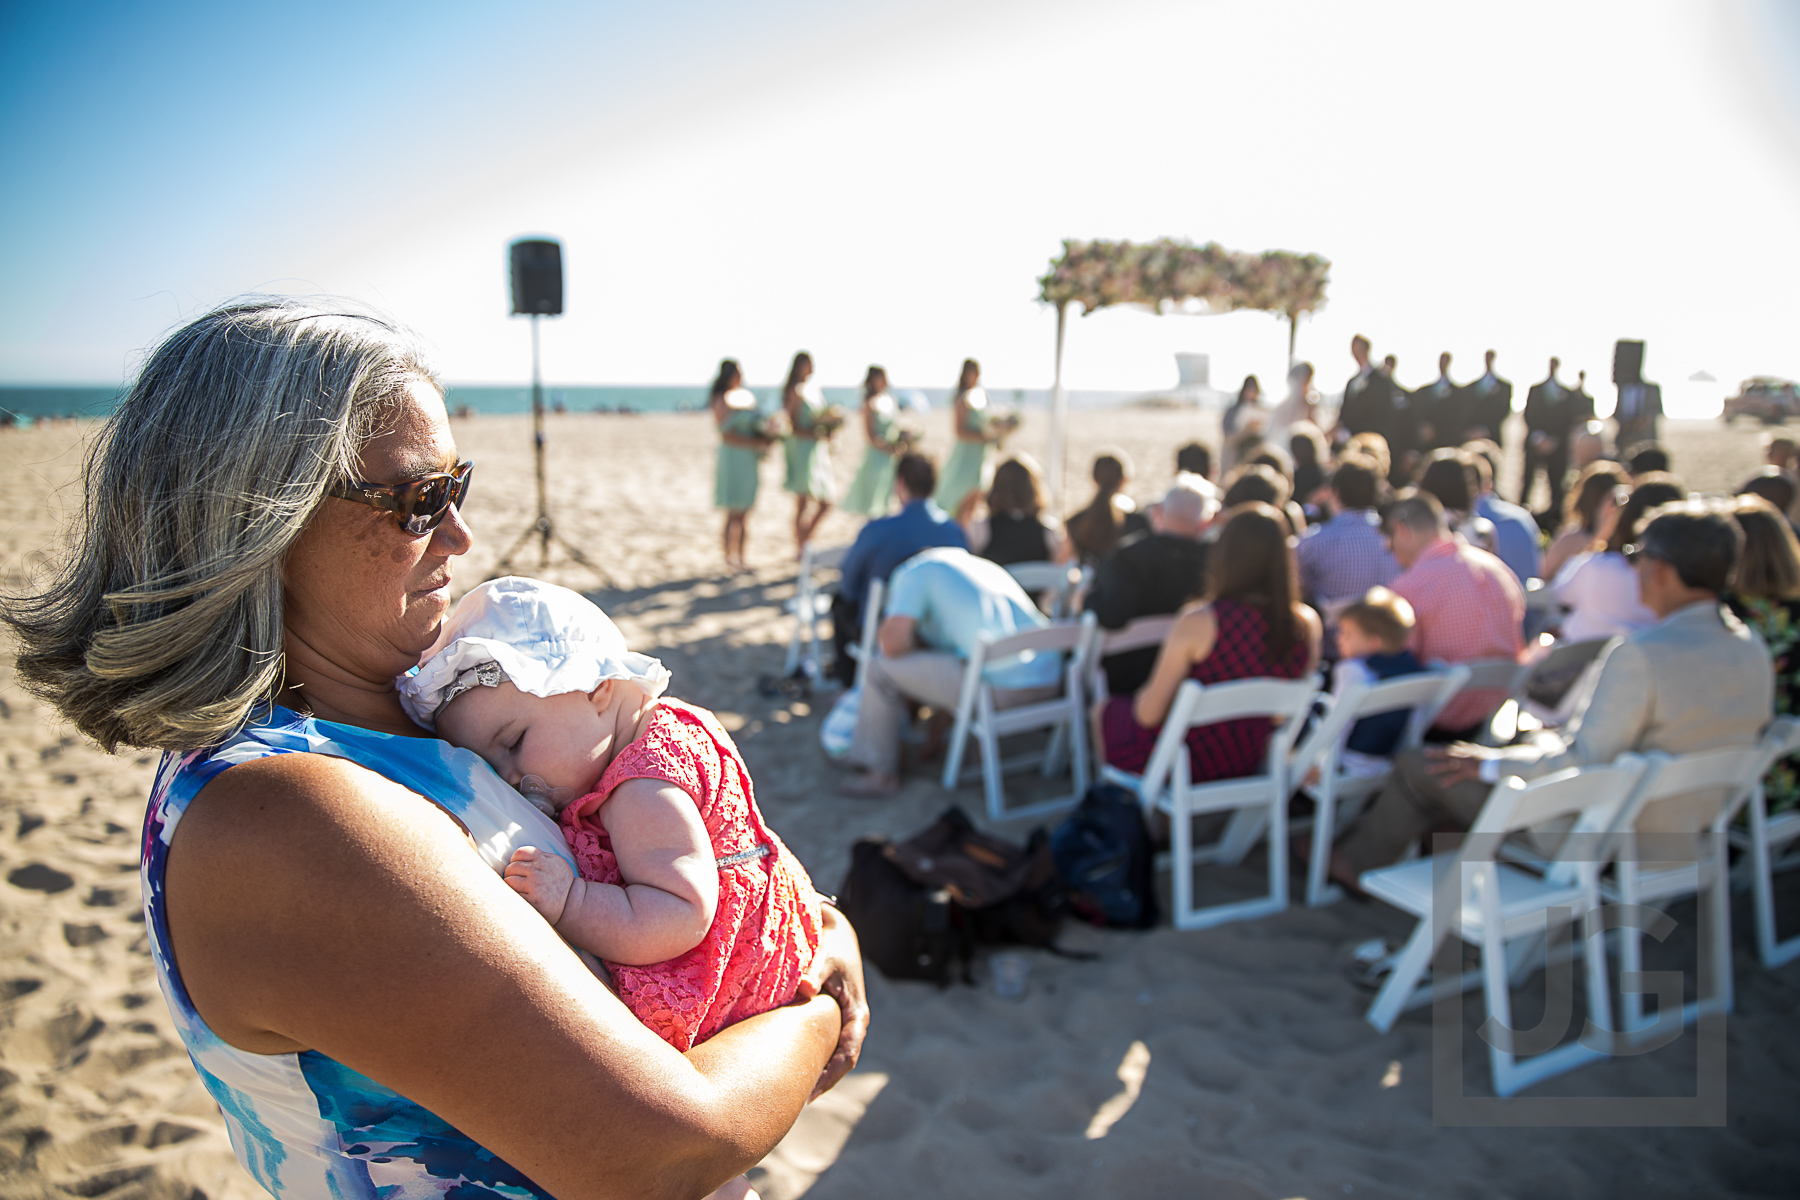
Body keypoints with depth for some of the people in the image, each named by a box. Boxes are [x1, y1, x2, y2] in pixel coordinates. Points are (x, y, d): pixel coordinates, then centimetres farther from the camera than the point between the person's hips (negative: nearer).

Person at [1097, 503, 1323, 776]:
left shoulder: (1196, 623, -26)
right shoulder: (1307, 622, -13)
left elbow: (1148, 713, -19)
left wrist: (1142, 699, 3)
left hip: (1194, 761, -6)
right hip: (1252, 761, 6)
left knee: (1104, 711, 25)